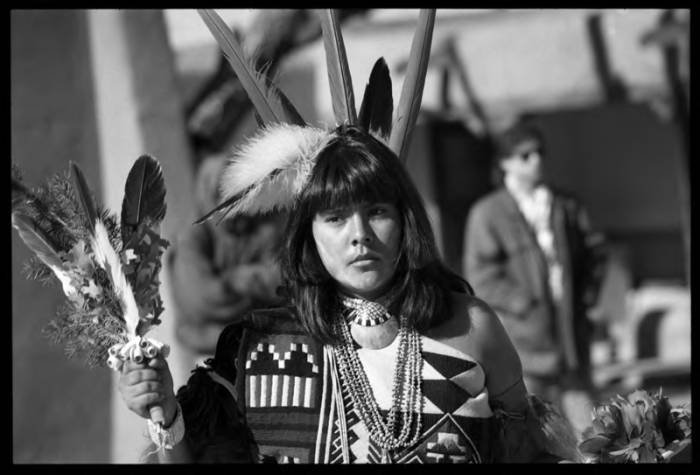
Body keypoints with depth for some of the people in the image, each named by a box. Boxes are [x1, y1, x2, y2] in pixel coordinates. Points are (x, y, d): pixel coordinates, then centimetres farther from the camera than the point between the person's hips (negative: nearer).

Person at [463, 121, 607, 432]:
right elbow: (481, 277, -7)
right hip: (522, 342, -4)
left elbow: (594, 253, 19)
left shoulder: (567, 207, 12)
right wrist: (527, 305, -13)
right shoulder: (487, 214, -1)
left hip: (571, 335, 4)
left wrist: (585, 298, 5)